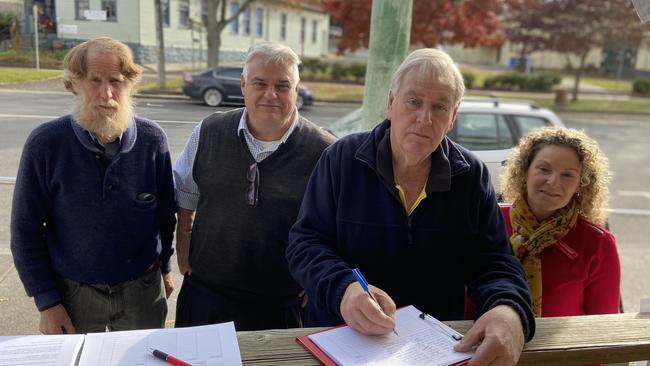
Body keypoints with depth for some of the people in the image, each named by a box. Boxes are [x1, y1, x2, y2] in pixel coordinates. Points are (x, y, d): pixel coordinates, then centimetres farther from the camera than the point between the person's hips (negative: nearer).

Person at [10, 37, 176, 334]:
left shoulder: (152, 139, -11)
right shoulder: (45, 144, -15)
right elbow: (25, 229, -7)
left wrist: (164, 265, 10)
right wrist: (47, 302, -7)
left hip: (142, 288, 1)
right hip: (73, 291, -1)